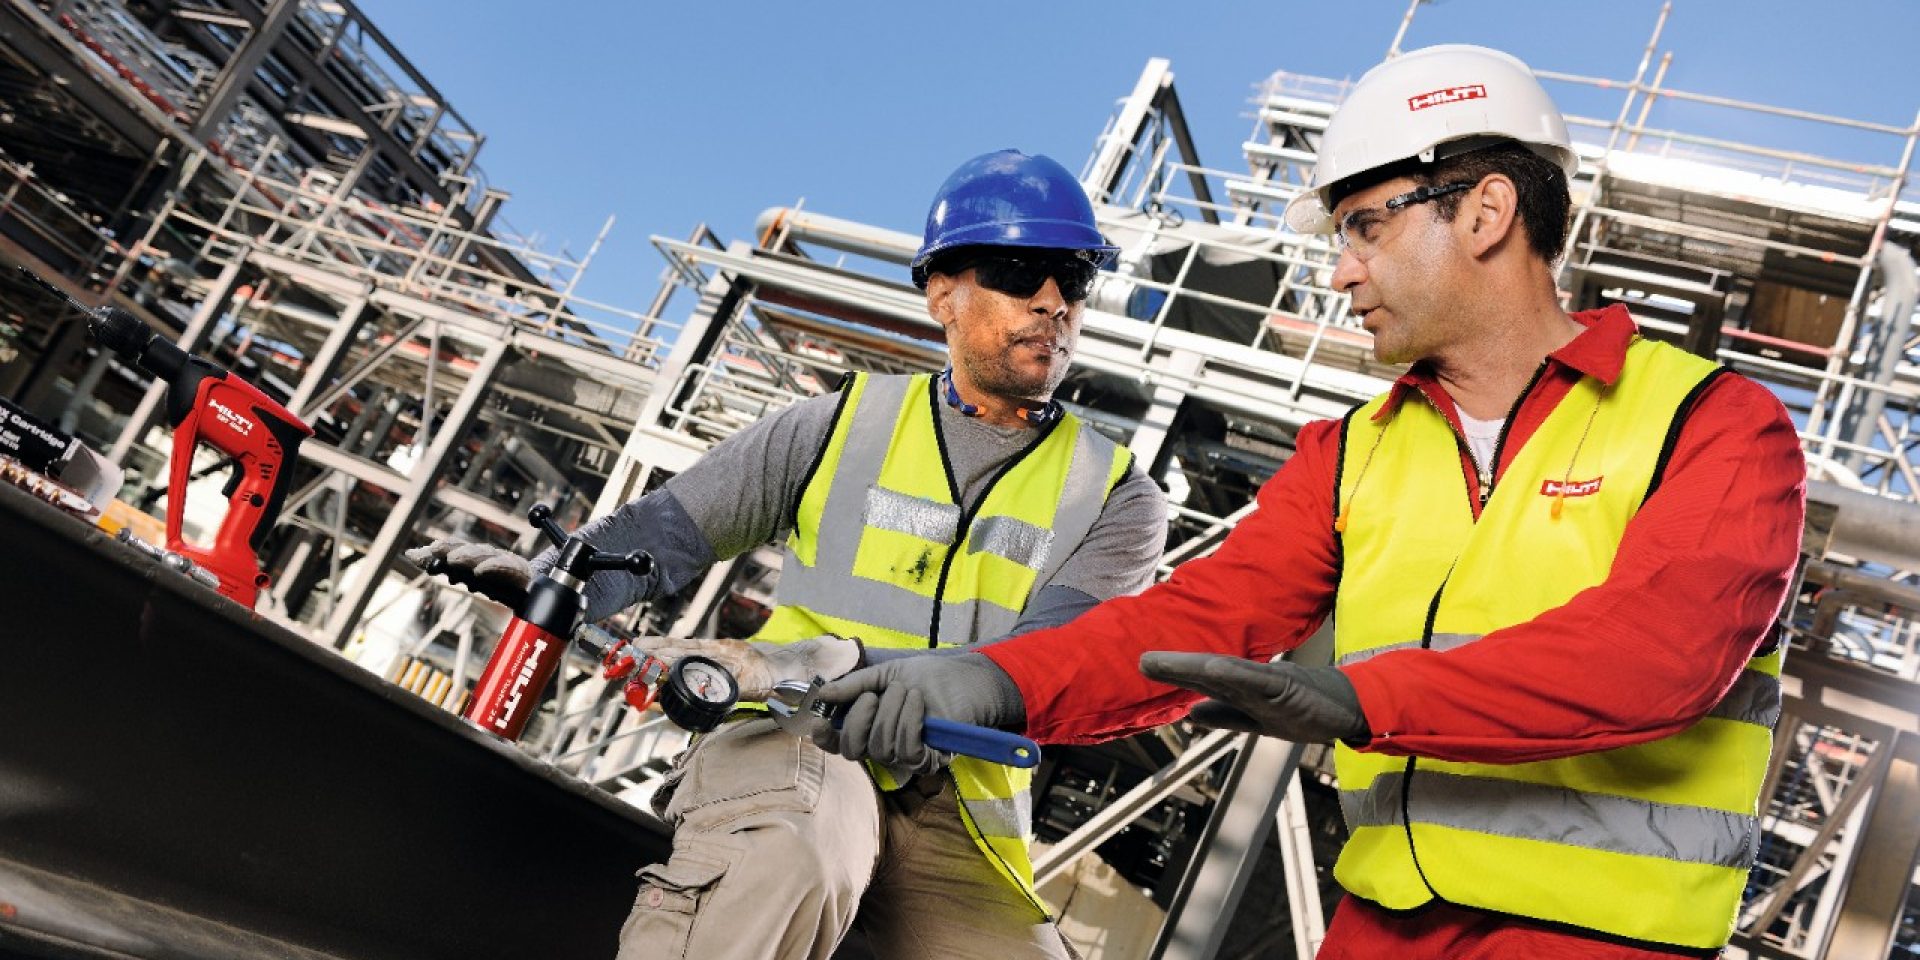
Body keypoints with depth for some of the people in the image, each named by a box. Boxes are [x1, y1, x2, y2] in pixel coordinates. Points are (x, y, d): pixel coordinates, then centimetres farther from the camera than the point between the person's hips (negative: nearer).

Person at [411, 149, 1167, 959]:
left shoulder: (1118, 499, 6)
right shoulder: (843, 427, 10)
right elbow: (668, 527, 6)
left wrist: (815, 666, -26)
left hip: (960, 830, 3)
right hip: (796, 747, -2)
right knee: (779, 863, -37)